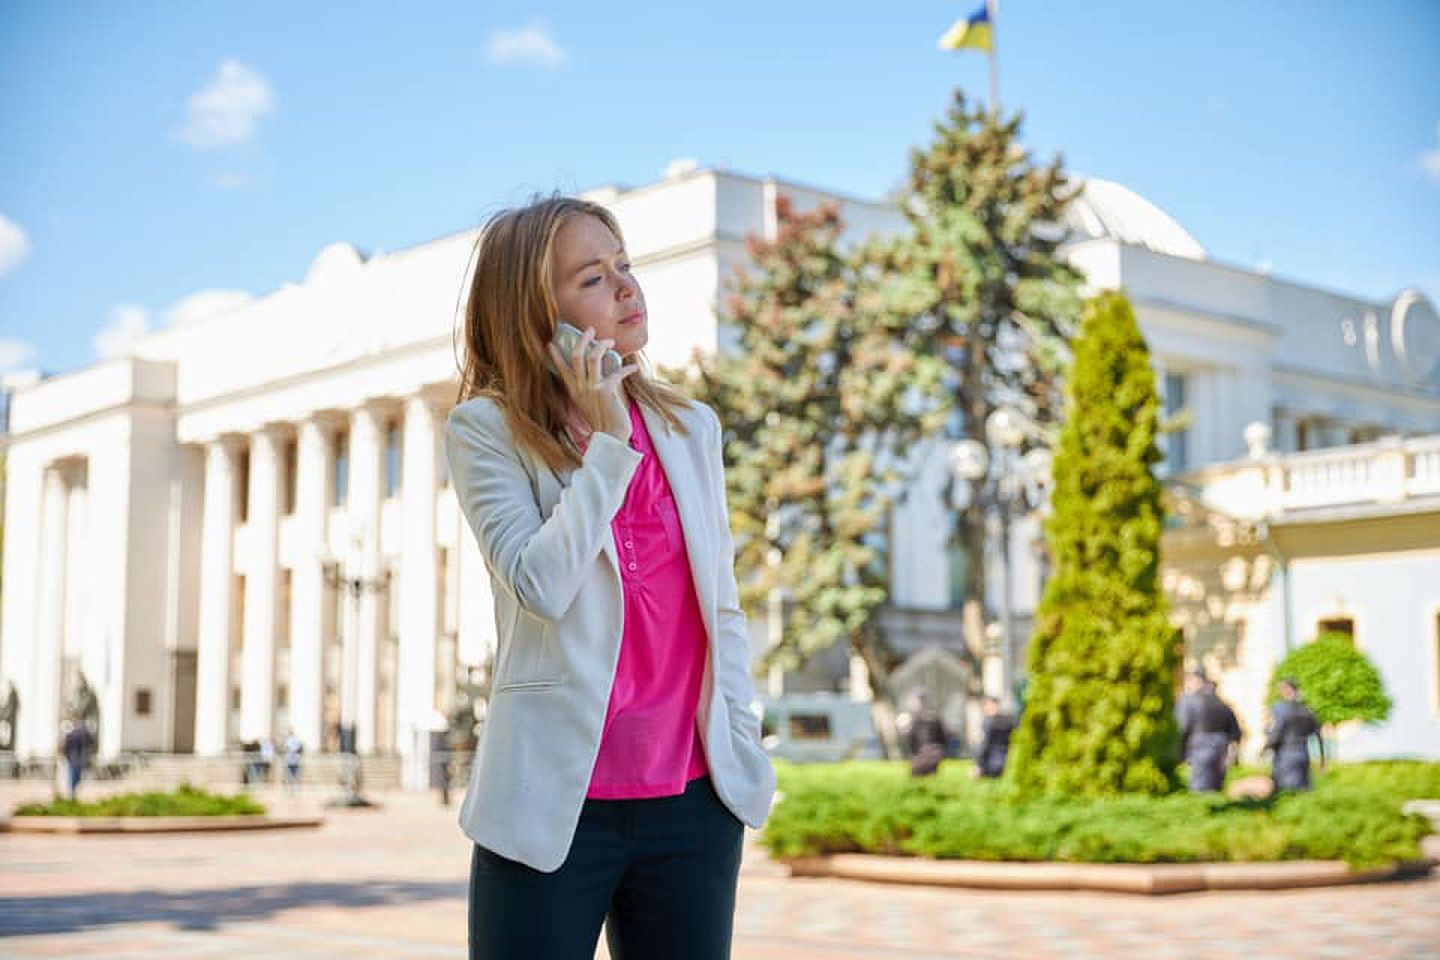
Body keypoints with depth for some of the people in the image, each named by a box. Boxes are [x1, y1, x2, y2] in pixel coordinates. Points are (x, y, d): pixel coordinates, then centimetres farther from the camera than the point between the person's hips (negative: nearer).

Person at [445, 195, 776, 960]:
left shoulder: (690, 427, 8)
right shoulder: (485, 429, -4)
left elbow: (722, 606, 12)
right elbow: (541, 584, -18)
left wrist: (742, 744, 6)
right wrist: (607, 442, -14)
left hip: (692, 797, 4)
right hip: (552, 802, -3)